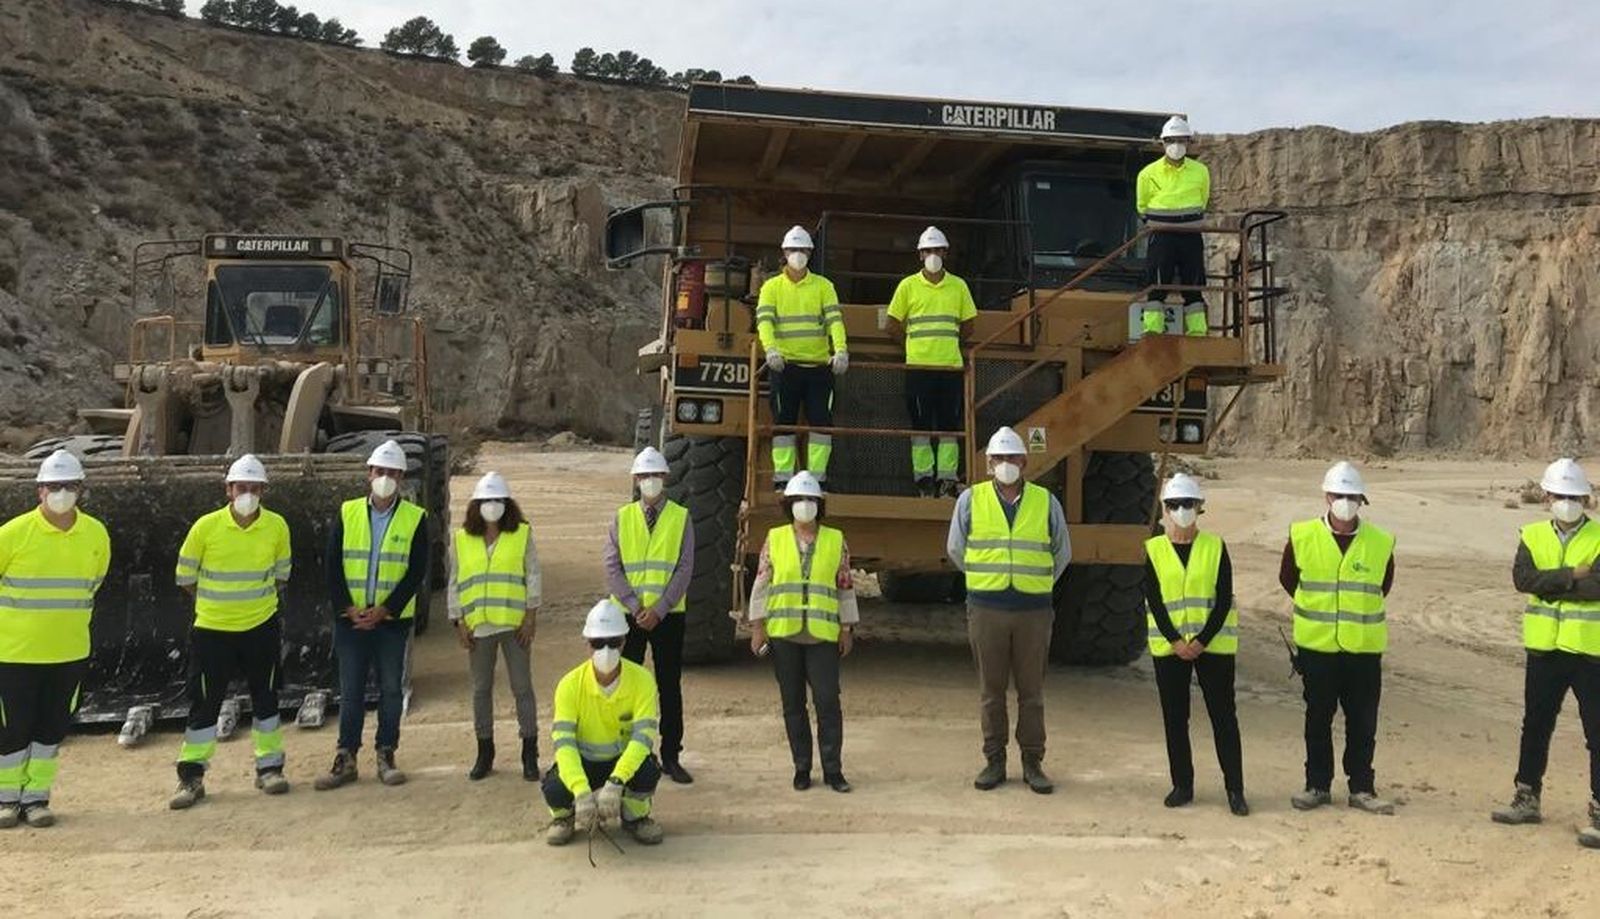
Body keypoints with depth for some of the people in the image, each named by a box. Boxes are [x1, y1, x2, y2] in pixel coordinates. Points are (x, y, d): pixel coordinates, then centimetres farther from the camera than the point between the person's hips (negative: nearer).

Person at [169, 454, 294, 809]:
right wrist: (217, 601, 7)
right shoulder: (206, 527, -10)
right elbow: (185, 577, 2)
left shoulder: (277, 527, -5)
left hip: (261, 628, 2)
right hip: (212, 629, -1)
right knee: (204, 703, 3)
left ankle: (269, 767, 23)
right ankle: (191, 778, 14)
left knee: (266, 699, 10)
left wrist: (254, 600, 6)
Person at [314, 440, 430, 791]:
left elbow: (417, 573, -6)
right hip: (350, 618, 1)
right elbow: (333, 565, 2)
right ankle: (345, 759, 15)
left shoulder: (415, 519, -2)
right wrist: (348, 608, -9)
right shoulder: (347, 513, 3)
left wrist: (383, 610, -12)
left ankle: (386, 756, 16)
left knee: (391, 689, 5)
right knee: (350, 691, 6)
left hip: (392, 619, -1)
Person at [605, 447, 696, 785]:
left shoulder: (681, 518, 1)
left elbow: (684, 569, -4)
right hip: (629, 614, 1)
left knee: (670, 686, 5)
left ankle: (671, 757, 14)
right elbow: (611, 567, -1)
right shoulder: (622, 517, 5)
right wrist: (635, 606, -11)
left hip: (668, 614, -1)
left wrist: (658, 609, -12)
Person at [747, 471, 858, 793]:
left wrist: (847, 629, 4)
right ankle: (801, 768, 17)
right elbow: (761, 584, 5)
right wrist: (757, 626, -1)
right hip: (783, 633, 1)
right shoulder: (774, 539, 5)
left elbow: (846, 587, 7)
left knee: (828, 701, -4)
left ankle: (833, 770, 6)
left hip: (822, 634, -1)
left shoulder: (836, 541, 5)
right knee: (793, 703, 7)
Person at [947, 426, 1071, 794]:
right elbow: (956, 549, 13)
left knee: (1031, 690, 6)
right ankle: (994, 761, 16)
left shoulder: (1046, 502, 4)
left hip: (1034, 610, 0)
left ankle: (1032, 763, 16)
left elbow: (1062, 553, 15)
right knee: (991, 689, 6)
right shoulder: (970, 500, 3)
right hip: (986, 609, 0)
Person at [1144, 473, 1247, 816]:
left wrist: (1202, 641, -12)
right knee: (1174, 718, 7)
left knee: (1223, 716, 1)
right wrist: (1176, 641, -11)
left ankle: (1235, 789, 9)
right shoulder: (1153, 550, 2)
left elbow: (1224, 599, -4)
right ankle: (1182, 785, 18)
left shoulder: (1216, 546, 1)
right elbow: (1153, 601, -2)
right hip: (1168, 646, 1)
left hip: (1214, 644, -1)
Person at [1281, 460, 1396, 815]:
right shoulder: (1302, 537, -3)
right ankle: (1317, 785, 19)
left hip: (1364, 647, 0)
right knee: (1318, 719, 8)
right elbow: (1288, 579, 12)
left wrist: (1359, 609, 12)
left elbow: (1383, 587, 15)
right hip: (1316, 645, 0)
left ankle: (1362, 788, 18)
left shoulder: (1380, 543, -1)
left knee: (1363, 722, 6)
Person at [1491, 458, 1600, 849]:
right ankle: (1527, 799, 28)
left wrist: (1551, 584, -15)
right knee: (1535, 727, 15)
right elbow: (1522, 578, -11)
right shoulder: (1533, 536, 5)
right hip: (1544, 648, 4)